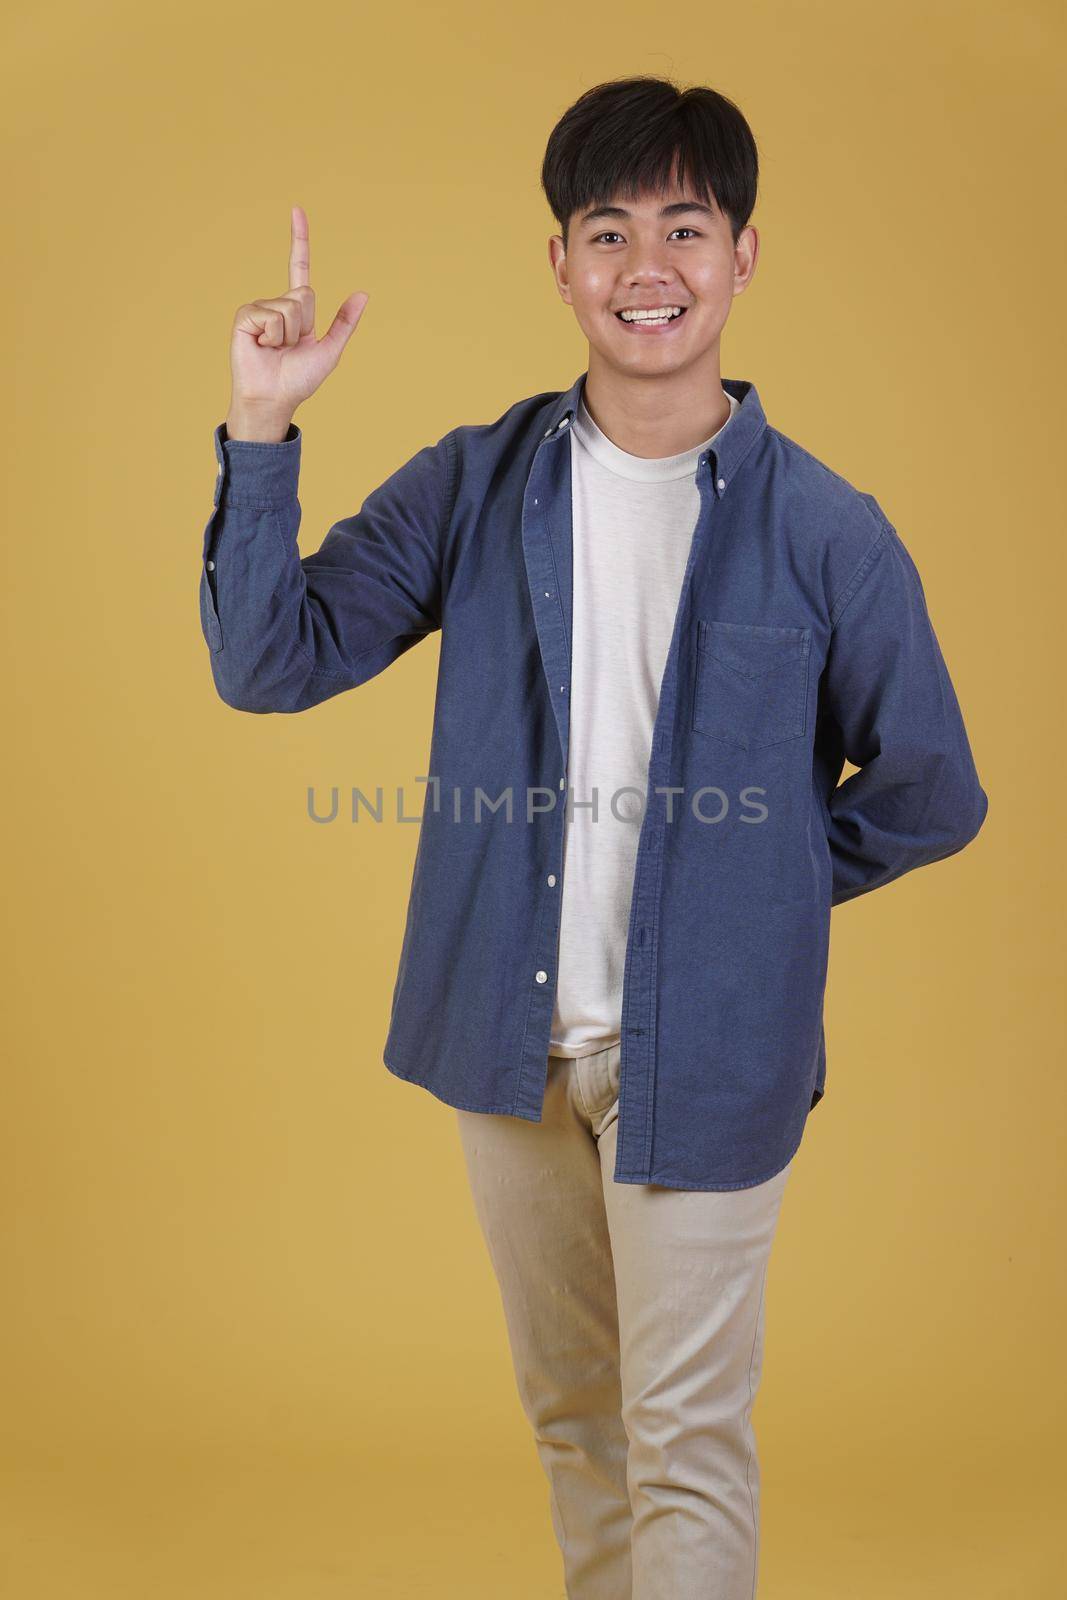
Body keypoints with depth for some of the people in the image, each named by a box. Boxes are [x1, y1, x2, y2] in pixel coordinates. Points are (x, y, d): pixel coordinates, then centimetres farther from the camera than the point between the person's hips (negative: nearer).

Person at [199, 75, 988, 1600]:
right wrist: (262, 431, -14)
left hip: (701, 1044, -3)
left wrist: (752, 882, 0)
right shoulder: (474, 484, -1)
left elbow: (928, 797, 0)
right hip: (509, 1027, 4)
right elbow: (269, 661, -5)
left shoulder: (827, 532, -9)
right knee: (570, 1412, 21)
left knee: (685, 1446, 6)